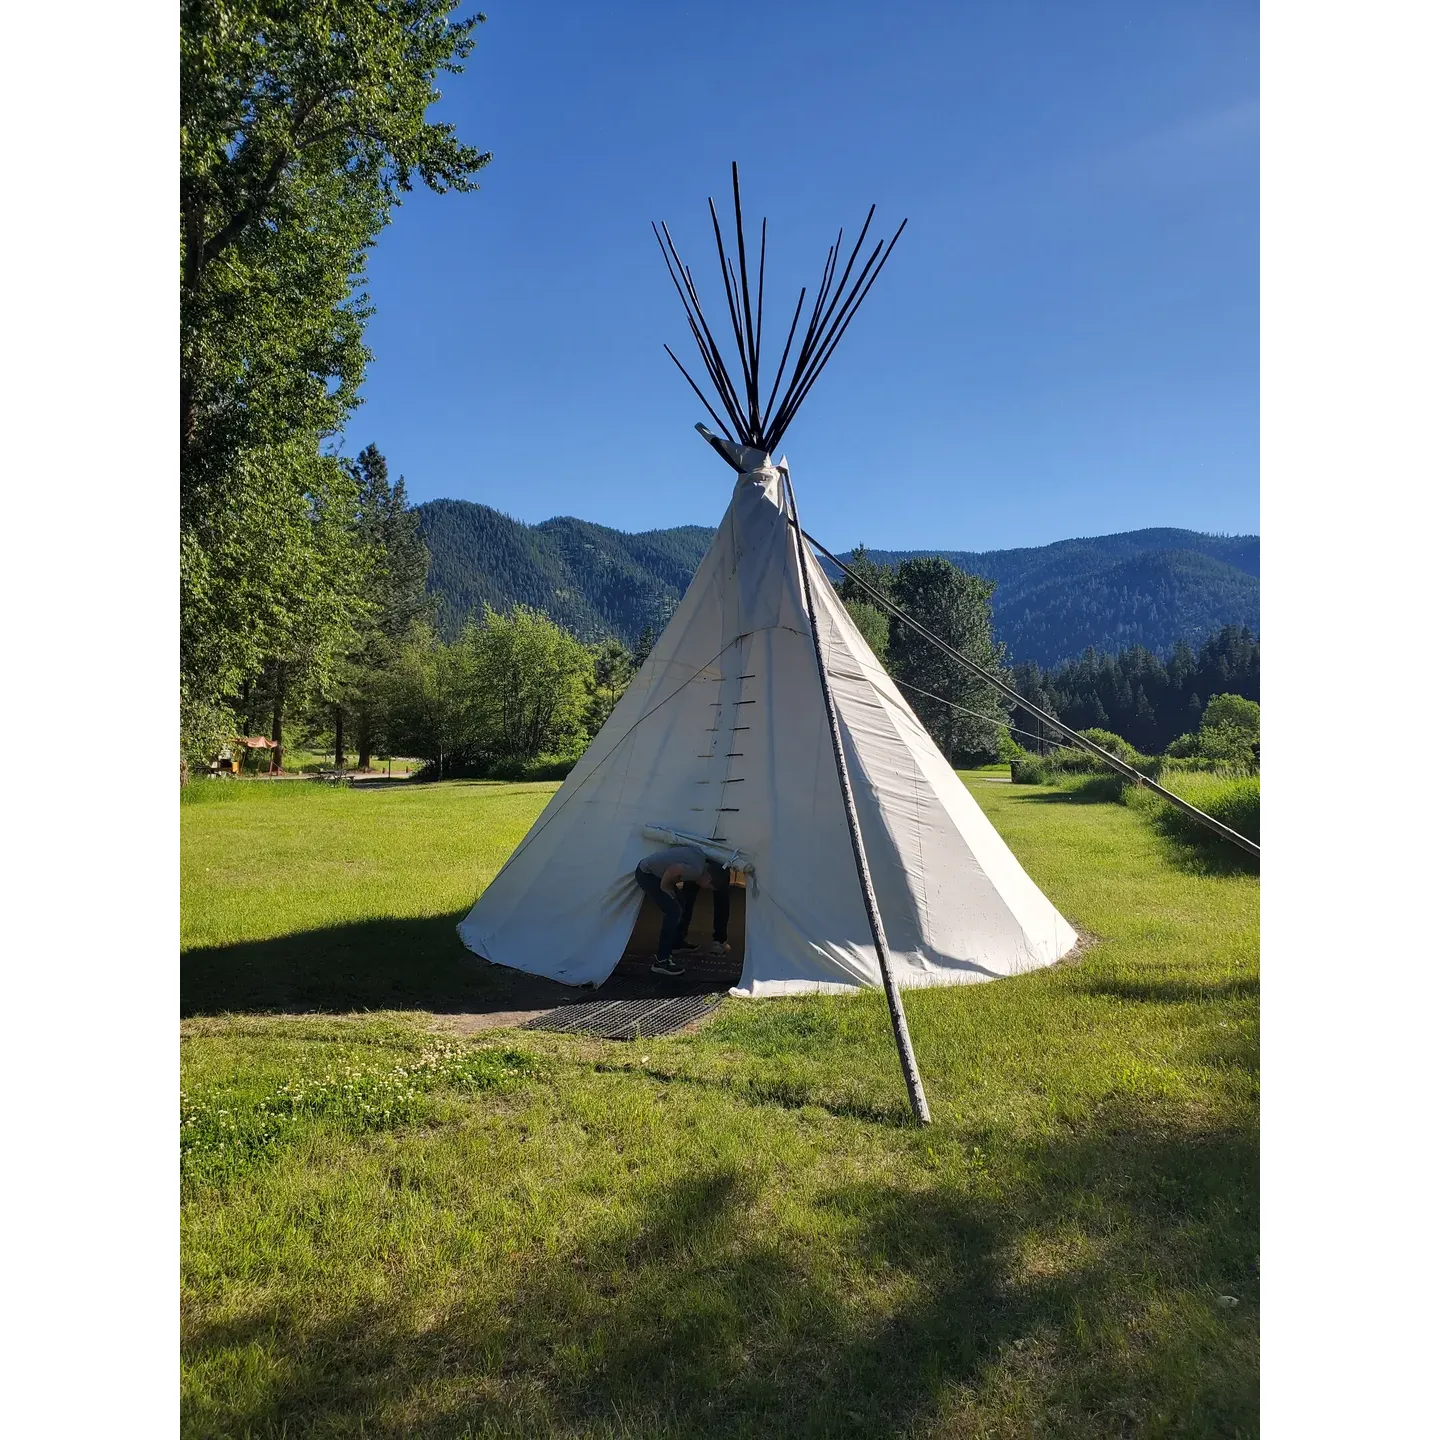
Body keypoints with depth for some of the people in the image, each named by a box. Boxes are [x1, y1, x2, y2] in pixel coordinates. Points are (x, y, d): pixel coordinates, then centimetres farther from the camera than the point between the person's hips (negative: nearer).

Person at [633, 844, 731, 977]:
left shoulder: (700, 854, 1)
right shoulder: (696, 869, -25)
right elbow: (673, 870, -38)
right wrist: (666, 887, -18)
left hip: (653, 871, 10)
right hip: (646, 874, -10)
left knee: (679, 903, 21)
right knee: (674, 911, -12)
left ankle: (677, 942, 38)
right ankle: (661, 961, -9)